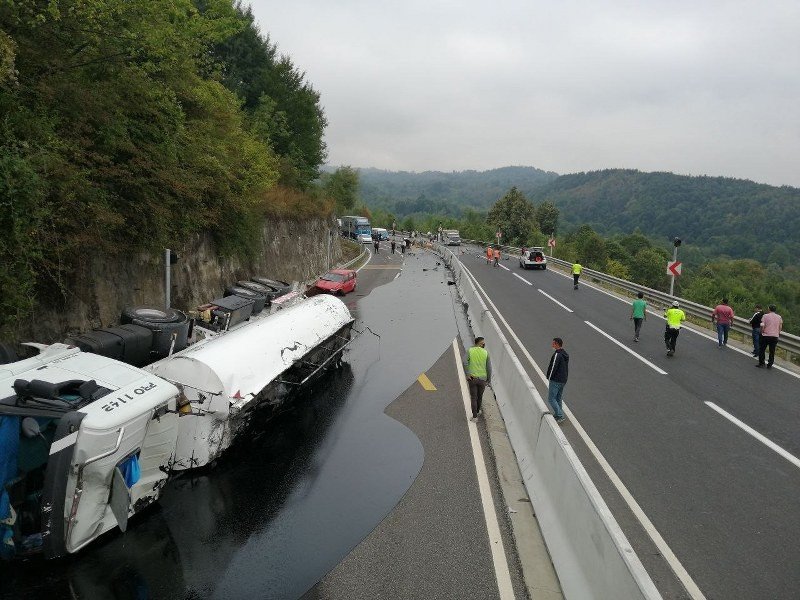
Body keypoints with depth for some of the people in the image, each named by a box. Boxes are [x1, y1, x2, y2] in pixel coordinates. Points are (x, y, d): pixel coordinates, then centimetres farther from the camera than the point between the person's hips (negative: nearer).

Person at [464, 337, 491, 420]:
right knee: (480, 396, 21)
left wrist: (467, 374, -11)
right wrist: (489, 380, 7)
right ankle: (477, 411, 40)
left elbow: (465, 362, -17)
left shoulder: (470, 351, -3)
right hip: (482, 378, 1)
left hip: (472, 378, -1)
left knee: (473, 397, 6)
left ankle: (475, 416, 5)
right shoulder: (486, 353, -2)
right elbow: (489, 368, -2)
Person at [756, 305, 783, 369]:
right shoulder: (779, 317, 4)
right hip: (775, 336, 3)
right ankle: (770, 365, 11)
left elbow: (762, 326, -10)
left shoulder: (765, 316, -7)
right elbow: (780, 327, 7)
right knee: (772, 351, 9)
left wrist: (762, 332, 6)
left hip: (766, 335, -3)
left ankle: (761, 364, 8)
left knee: (762, 350, 8)